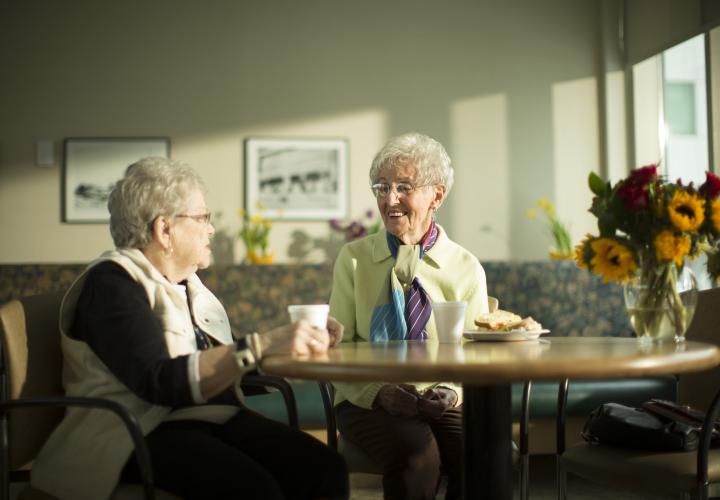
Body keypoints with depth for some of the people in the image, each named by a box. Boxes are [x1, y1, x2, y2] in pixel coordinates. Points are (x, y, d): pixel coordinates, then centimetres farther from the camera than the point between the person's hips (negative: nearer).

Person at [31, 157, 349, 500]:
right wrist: (262, 344, -28)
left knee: (326, 470, -17)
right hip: (143, 433, -7)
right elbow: (161, 382, -23)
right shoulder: (112, 283, -10)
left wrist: (298, 339, 9)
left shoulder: (186, 282, 16)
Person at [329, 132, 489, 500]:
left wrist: (454, 393, -16)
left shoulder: (466, 268, 6)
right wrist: (379, 392, -16)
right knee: (417, 450, -33)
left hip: (443, 404, 1)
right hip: (367, 401, -1)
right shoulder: (353, 258, 5)